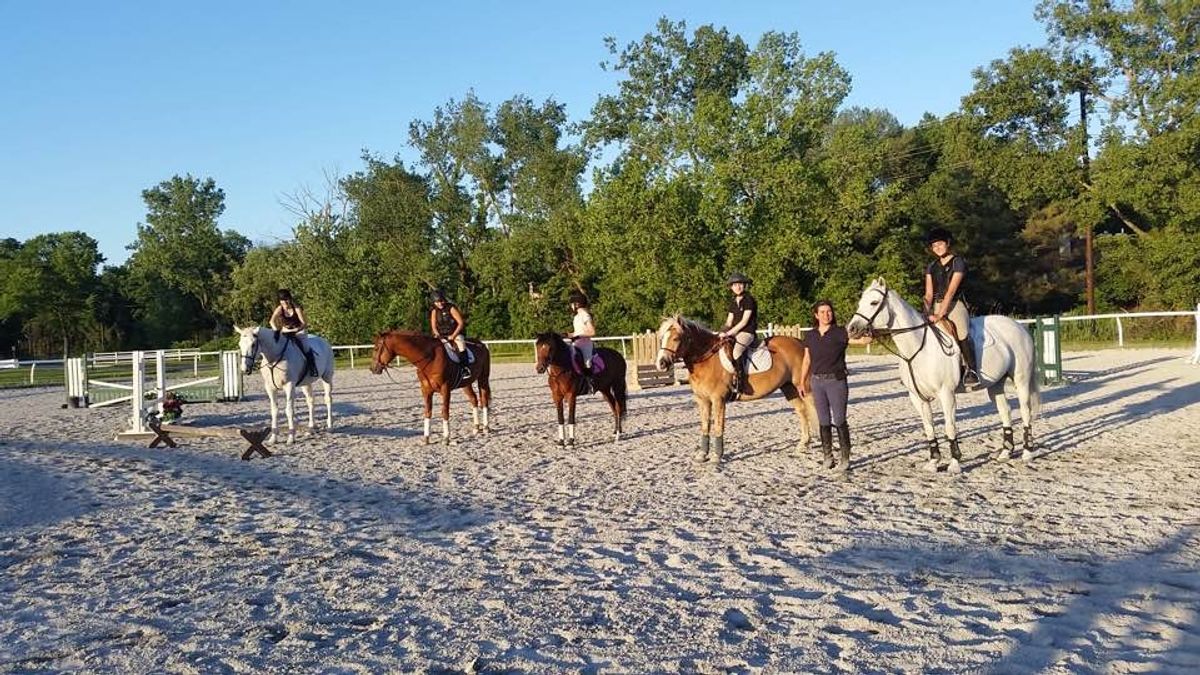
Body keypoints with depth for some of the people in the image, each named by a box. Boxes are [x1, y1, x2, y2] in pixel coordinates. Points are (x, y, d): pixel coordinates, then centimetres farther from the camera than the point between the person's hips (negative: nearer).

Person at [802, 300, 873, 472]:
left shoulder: (840, 333, -6)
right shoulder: (810, 336, 7)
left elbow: (860, 340, -20)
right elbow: (807, 361, 13)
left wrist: (868, 338, -41)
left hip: (836, 381, -4)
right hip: (817, 382, 4)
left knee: (839, 421, -3)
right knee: (824, 422, 10)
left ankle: (845, 458, 6)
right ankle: (827, 455, 20)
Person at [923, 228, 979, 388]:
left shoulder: (958, 262, -3)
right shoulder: (931, 267, 15)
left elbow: (951, 291, -12)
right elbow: (929, 293, 9)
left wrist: (939, 315, -20)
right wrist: (927, 313, -10)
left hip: (955, 305, -6)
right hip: (936, 306, 6)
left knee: (962, 333, -31)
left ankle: (971, 370, -26)